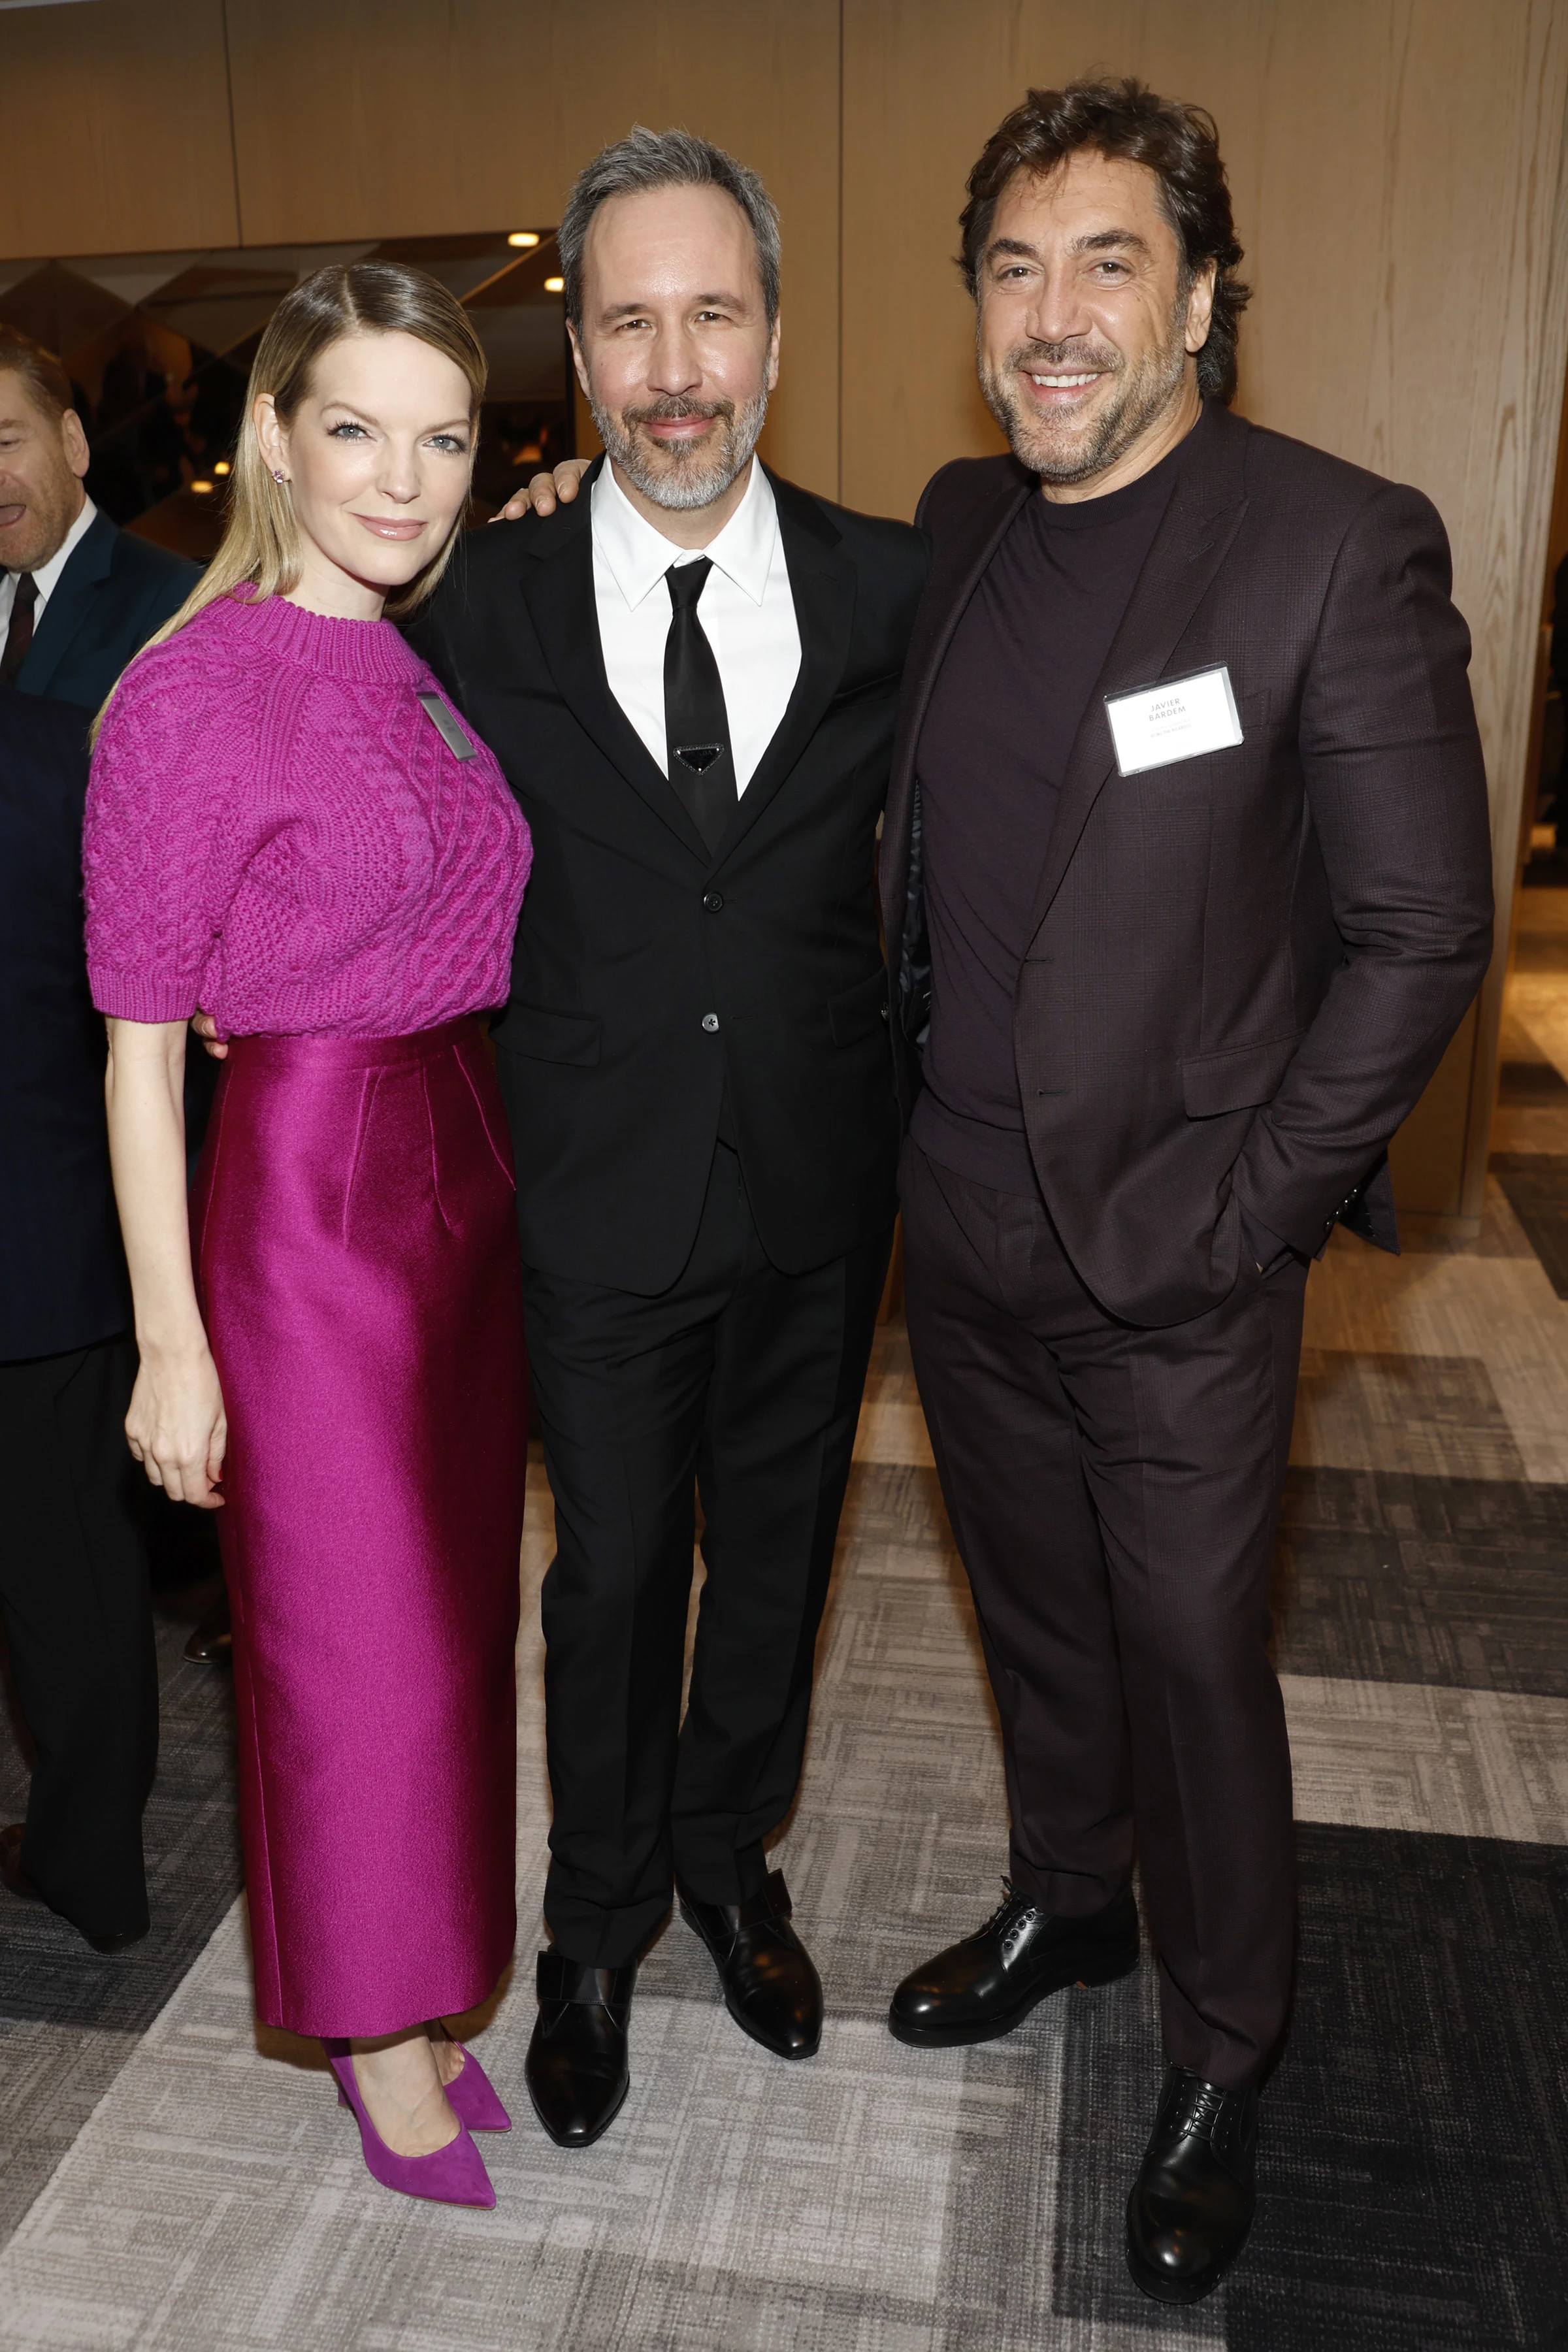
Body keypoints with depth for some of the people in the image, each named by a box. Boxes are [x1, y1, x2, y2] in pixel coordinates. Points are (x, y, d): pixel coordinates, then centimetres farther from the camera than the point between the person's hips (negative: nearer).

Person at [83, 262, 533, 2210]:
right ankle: (372, 2034, 32)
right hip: (304, 1188, -7)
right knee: (352, 1636, 7)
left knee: (456, 1603, 17)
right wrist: (173, 1341, -11)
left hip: (466, 1171, 7)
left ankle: (419, 1991, 39)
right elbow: (137, 1043, -12)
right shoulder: (193, 693, -13)